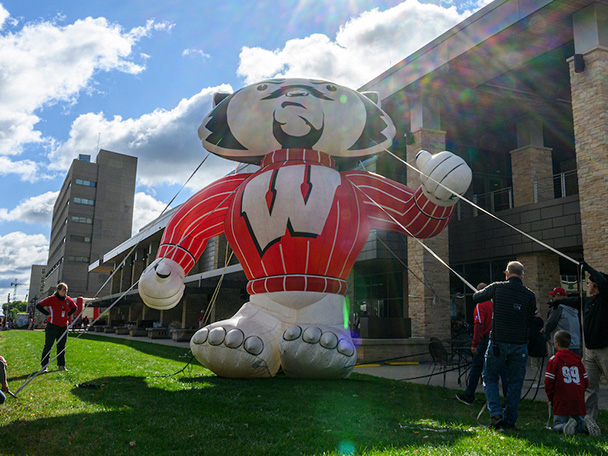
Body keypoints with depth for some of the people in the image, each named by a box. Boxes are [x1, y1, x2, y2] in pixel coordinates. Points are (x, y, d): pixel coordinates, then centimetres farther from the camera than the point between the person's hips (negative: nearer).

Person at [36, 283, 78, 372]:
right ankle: (44, 366, 8)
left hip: (64, 326, 5)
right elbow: (38, 306, -8)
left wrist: (68, 314, 9)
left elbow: (75, 308, 23)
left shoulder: (68, 300, 6)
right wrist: (47, 314, -11)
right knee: (48, 346, -1)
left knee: (61, 347, 10)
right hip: (53, 325, -5)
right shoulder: (52, 299, -9)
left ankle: (61, 365, 18)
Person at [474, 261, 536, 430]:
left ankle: (496, 414, -3)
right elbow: (530, 321, 9)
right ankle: (510, 421, 15)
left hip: (498, 342, -1)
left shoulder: (497, 288, -4)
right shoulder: (529, 295, 0)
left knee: (490, 379, 12)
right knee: (515, 383, 12)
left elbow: (476, 297, 12)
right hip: (519, 345, 1)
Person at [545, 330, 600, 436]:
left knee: (557, 426, 6)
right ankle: (586, 423, -18)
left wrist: (550, 398, 9)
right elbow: (586, 382, 12)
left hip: (561, 402, -4)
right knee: (580, 425, 15)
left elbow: (548, 383, -6)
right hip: (579, 401, 4)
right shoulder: (578, 359, 10)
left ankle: (566, 427, -26)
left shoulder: (554, 360, -4)